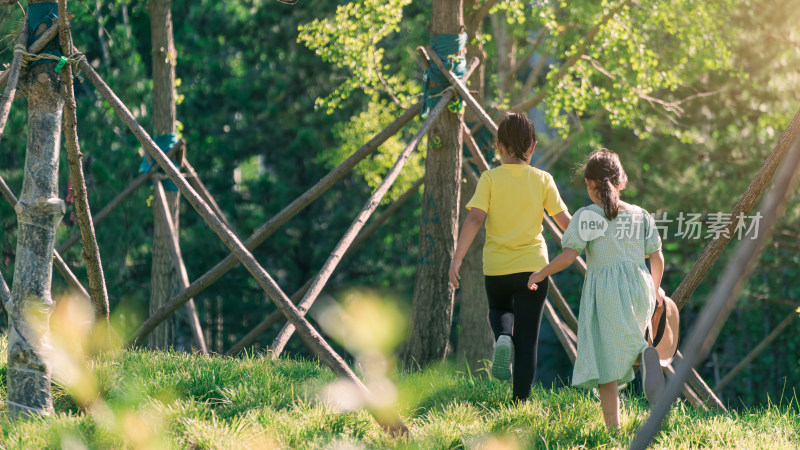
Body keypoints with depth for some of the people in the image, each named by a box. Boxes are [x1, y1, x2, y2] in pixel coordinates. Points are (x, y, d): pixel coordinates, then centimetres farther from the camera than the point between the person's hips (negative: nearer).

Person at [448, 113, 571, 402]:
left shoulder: (490, 178, -4)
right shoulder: (543, 180, 0)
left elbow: (474, 219, -13)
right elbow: (565, 222, 0)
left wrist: (457, 259, -13)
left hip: (497, 267, 0)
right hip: (533, 266, 0)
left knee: (499, 309, 30)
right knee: (527, 338, 8)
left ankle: (503, 336, -3)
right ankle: (520, 403, 5)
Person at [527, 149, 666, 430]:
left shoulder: (587, 216, -5)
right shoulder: (640, 215, 9)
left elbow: (568, 256, -12)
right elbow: (656, 257, 11)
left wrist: (540, 275, 4)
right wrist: (656, 288, 28)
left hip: (603, 290, -4)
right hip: (638, 287, 4)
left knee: (604, 359, 1)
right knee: (625, 344, 20)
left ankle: (613, 426, -5)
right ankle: (645, 355, -17)